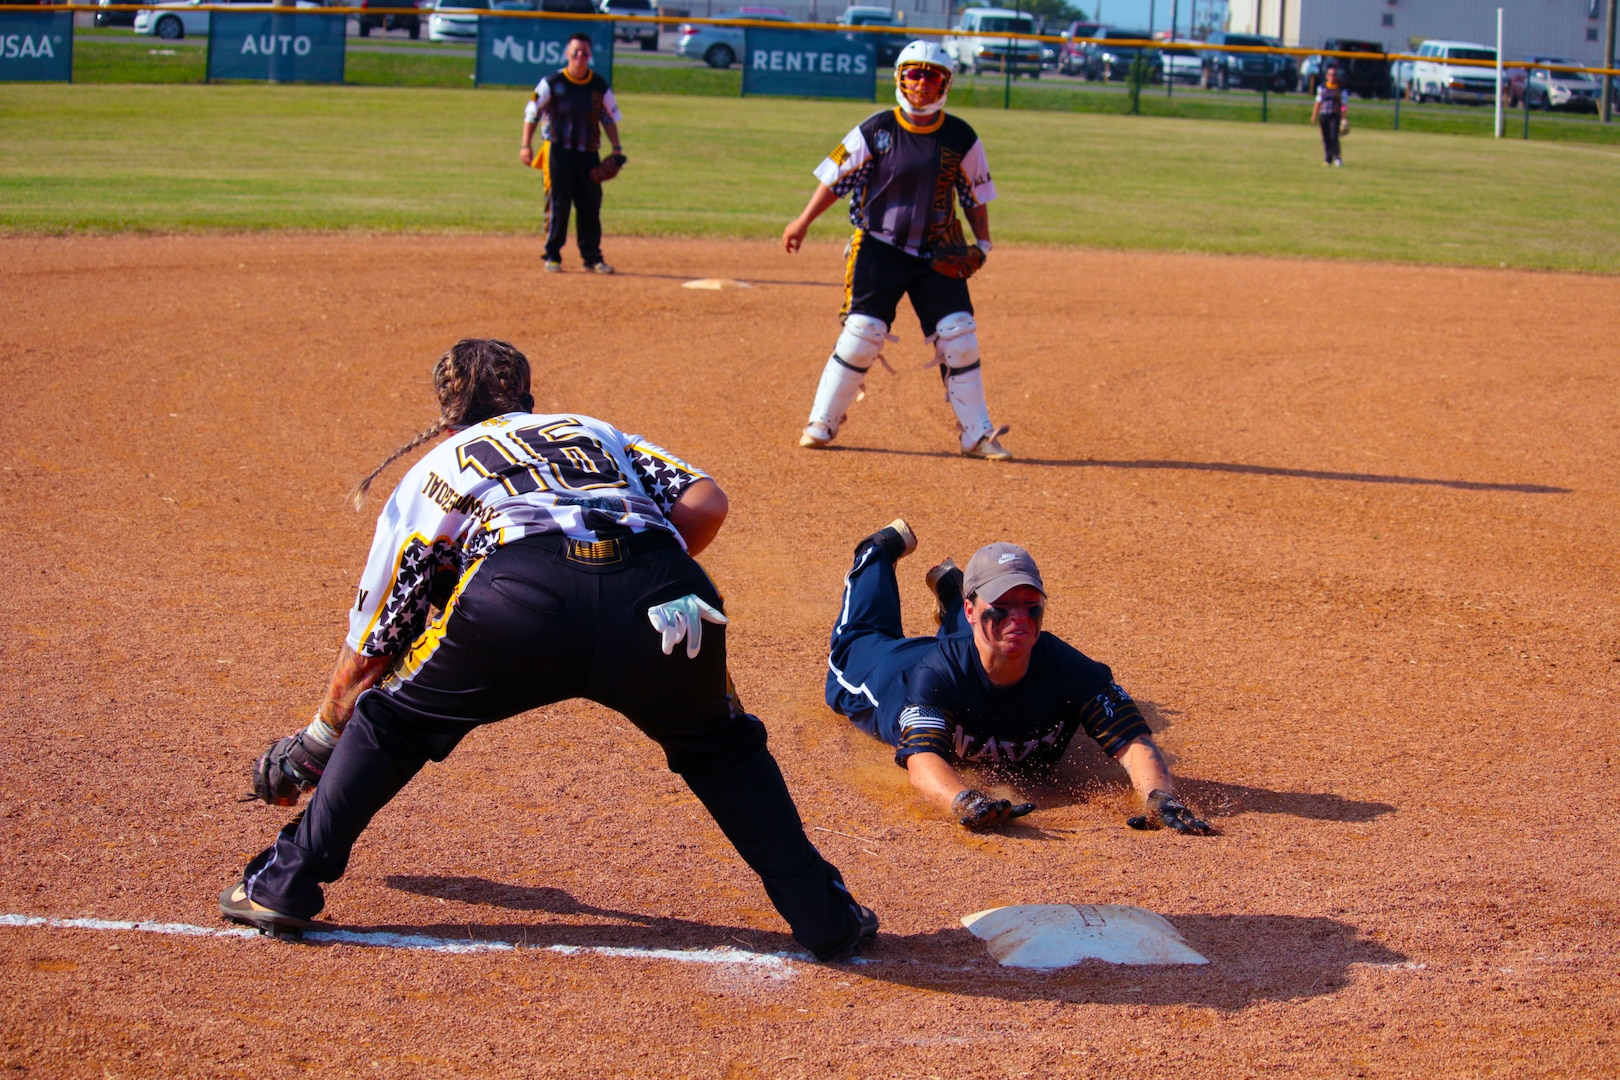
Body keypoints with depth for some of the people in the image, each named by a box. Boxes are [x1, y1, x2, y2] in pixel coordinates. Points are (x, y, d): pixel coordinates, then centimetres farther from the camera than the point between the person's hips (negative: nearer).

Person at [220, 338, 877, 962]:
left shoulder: (430, 474, 35)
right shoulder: (597, 432, 40)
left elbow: (368, 651, 39)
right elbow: (705, 503, 20)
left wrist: (312, 748, 54)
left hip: (516, 600, -2)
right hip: (663, 598, 2)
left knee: (392, 720, 25)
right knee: (721, 747, 29)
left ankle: (286, 883, 25)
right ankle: (822, 914, 24)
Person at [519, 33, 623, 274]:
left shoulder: (599, 85, 6)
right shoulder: (552, 82, -3)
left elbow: (609, 117, 13)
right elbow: (532, 113, -2)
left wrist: (617, 148, 4)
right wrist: (526, 145, -11)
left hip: (588, 153, 3)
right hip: (558, 152, -3)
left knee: (591, 206, 3)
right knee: (557, 204, -2)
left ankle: (592, 257, 9)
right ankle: (552, 256, 6)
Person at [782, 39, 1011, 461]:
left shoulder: (961, 137, 1)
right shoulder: (876, 130, -5)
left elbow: (975, 194, 9)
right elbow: (835, 177, 0)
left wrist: (982, 242, 0)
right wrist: (804, 221, -5)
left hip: (938, 254, 2)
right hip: (879, 248, -2)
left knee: (959, 336, -4)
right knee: (862, 332, -9)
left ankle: (977, 433, 4)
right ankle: (822, 423, 4)